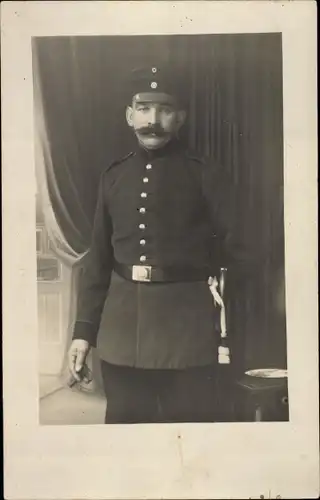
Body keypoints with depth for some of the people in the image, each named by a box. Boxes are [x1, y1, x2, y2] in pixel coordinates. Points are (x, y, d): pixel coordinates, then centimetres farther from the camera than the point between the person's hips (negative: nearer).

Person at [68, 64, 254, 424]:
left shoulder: (205, 176, -2)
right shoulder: (113, 177, 9)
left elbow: (239, 249, -3)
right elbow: (98, 258, 10)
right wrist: (84, 328, 7)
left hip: (187, 321, -3)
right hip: (120, 325, 4)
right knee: (123, 421, 15)